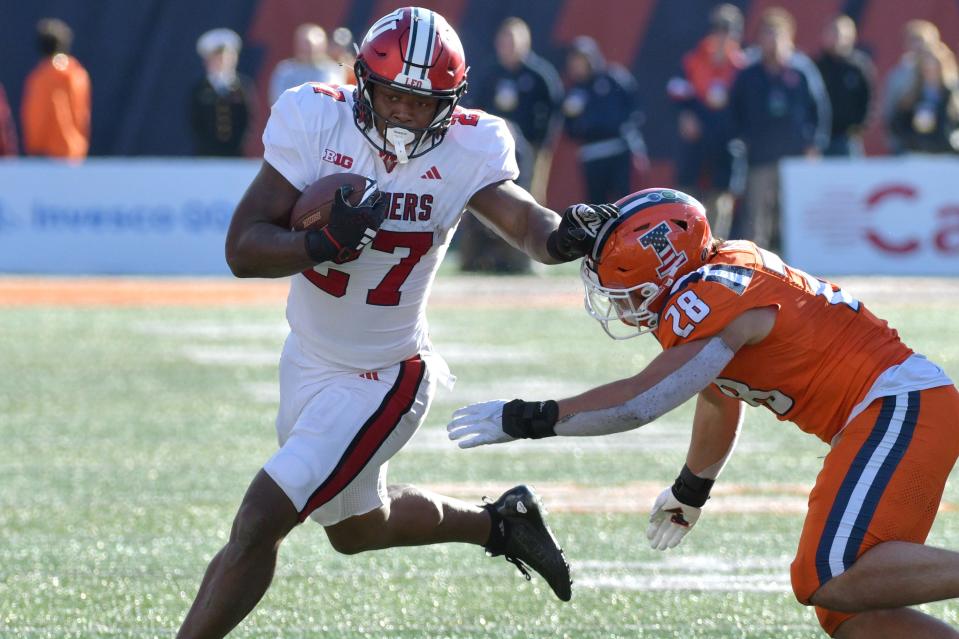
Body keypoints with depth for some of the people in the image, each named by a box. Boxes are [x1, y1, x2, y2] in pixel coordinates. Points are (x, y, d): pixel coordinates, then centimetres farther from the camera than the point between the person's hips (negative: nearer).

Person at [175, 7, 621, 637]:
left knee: (258, 525, -12)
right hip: (308, 363, 4)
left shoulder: (466, 149, -16)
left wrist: (565, 234, -46)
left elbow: (529, 225, -23)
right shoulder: (317, 120, -16)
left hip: (382, 381, -4)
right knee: (357, 528, 27)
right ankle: (498, 522, 51)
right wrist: (322, 243, -37)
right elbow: (243, 249, -19)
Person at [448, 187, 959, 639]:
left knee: (834, 581, -25)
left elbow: (640, 404, -22)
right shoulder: (714, 280, 14)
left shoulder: (713, 298, -16)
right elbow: (719, 403, 31)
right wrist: (692, 490, 44)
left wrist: (524, 420, -15)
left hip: (899, 407, -10)